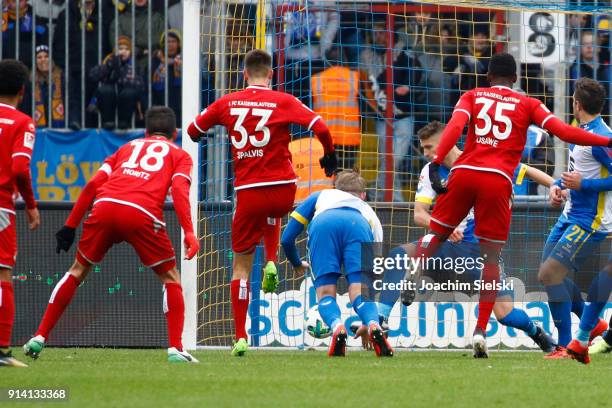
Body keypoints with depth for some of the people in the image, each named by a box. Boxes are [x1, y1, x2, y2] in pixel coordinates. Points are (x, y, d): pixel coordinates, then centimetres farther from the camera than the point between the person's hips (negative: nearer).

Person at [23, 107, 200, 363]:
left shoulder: (128, 147, 33)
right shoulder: (179, 155, 24)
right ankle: (175, 349, 2)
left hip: (104, 207, 3)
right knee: (170, 277, 13)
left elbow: (93, 185, 21)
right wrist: (188, 232, -7)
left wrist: (70, 225, 21)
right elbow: (179, 188, 3)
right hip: (142, 213, -3)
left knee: (77, 271, 19)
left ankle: (40, 337, 18)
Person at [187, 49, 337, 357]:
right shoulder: (283, 102, -3)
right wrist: (329, 155, 7)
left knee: (241, 264, 7)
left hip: (247, 190, 0)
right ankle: (271, 264, 11)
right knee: (272, 215, 38)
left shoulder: (227, 103, 3)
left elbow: (193, 131, 14)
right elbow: (321, 128, -12)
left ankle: (240, 337, -1)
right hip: (283, 188, 0)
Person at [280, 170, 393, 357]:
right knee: (360, 292, -2)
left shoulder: (320, 196, 42)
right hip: (359, 228, 0)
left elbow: (287, 238, 34)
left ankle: (337, 326, -26)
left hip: (323, 224, 0)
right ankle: (373, 325, -33)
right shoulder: (369, 212, 43)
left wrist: (297, 264, 56)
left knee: (325, 293, 5)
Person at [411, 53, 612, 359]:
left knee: (435, 233, 19)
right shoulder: (528, 104, 15)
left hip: (464, 172, 1)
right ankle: (480, 331, -4)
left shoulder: (472, 96, 17)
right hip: (498, 179, -1)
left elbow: (455, 126, -2)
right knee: (491, 256, 4)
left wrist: (436, 162, -11)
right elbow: (563, 132, 3)